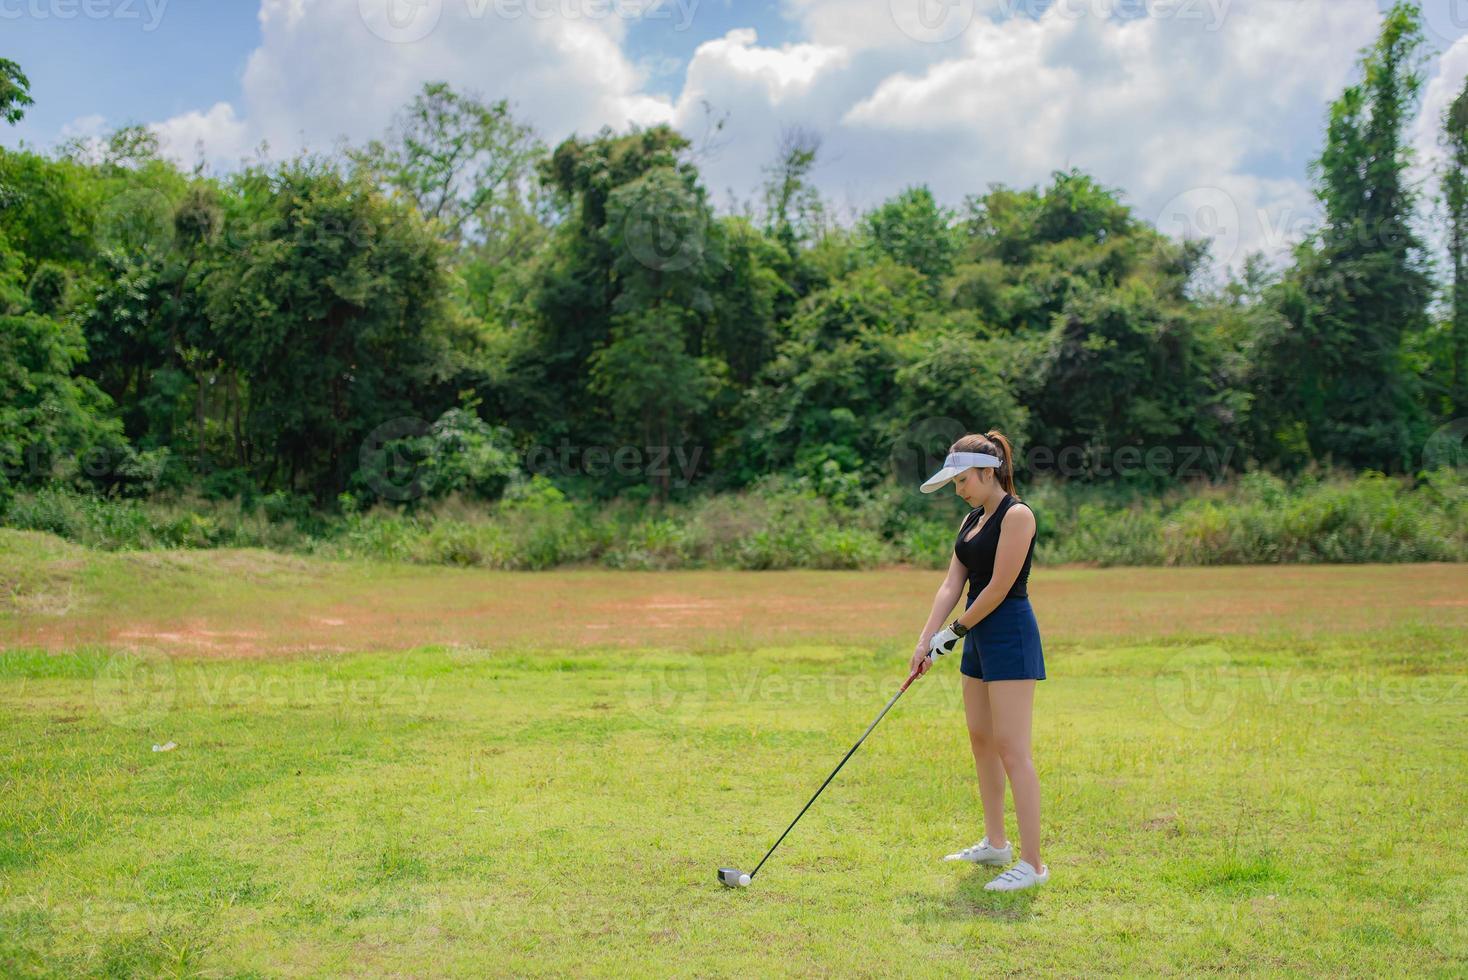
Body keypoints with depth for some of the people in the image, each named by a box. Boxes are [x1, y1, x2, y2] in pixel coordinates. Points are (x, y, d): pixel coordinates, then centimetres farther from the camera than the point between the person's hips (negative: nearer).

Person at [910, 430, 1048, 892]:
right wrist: (926, 639, -2)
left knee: (1011, 748, -11)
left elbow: (999, 588, -17)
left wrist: (956, 630, -7)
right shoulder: (972, 520, 14)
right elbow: (951, 584, 8)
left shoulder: (1016, 515, -13)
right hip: (979, 639, 9)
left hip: (1010, 637, -9)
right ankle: (995, 844, 27)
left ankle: (1033, 863, -7)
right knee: (980, 740, 15)